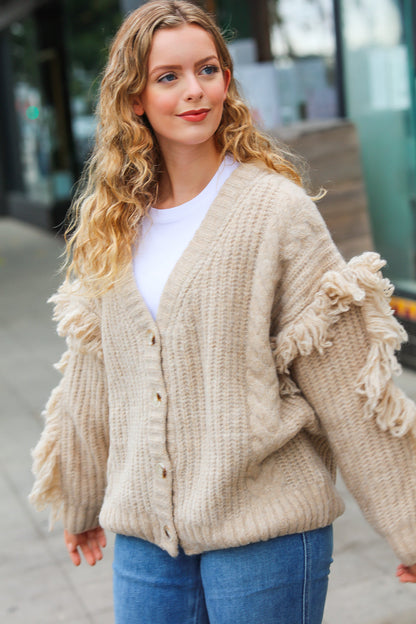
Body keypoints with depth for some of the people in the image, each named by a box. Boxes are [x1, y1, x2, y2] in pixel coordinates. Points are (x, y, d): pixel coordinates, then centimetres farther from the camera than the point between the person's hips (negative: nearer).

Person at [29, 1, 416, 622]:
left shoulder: (274, 208, -9)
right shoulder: (111, 221, 6)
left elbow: (346, 378, -8)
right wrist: (80, 503, 23)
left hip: (265, 526, -4)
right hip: (144, 534, 5)